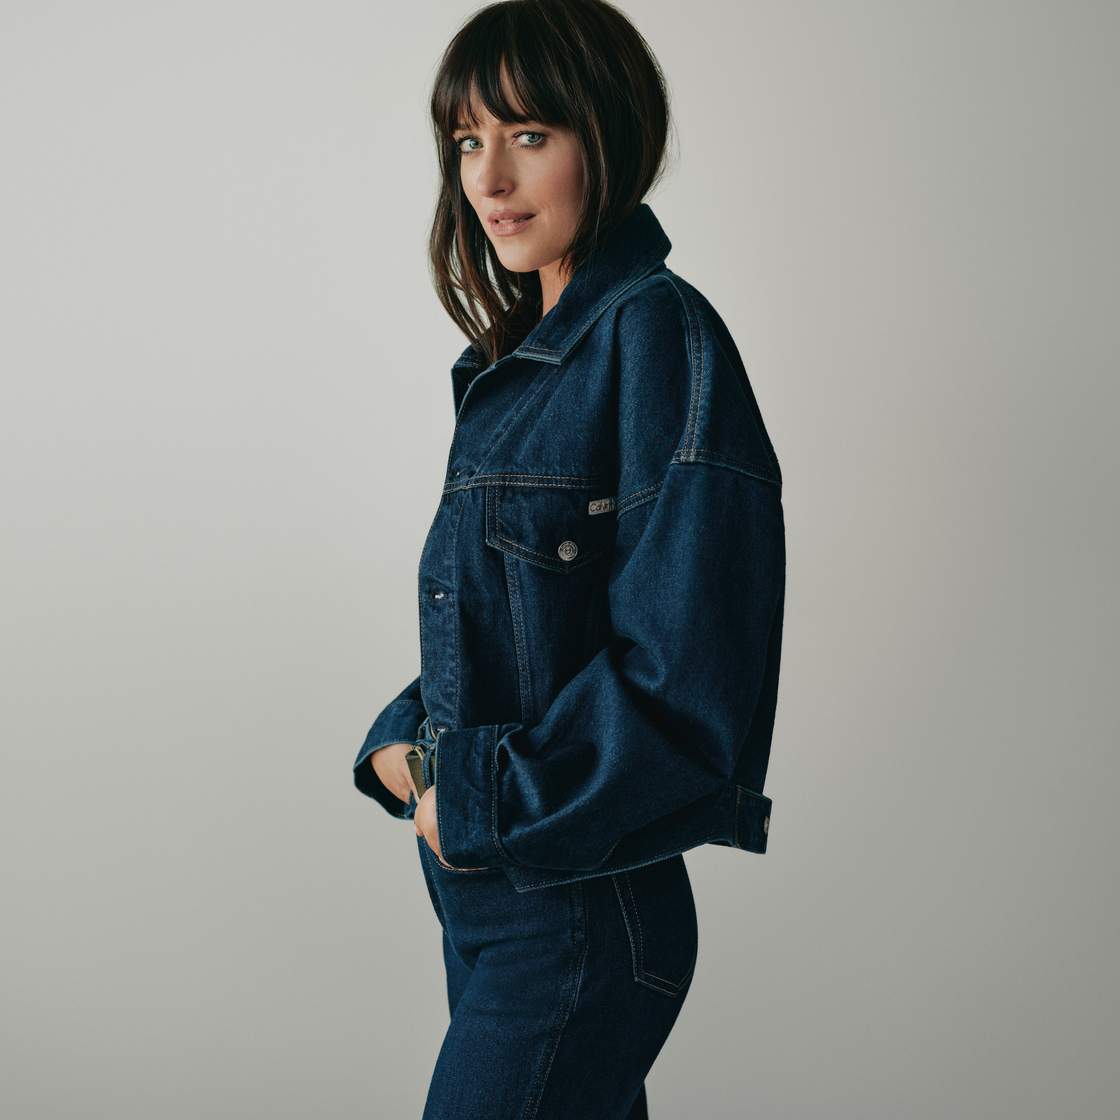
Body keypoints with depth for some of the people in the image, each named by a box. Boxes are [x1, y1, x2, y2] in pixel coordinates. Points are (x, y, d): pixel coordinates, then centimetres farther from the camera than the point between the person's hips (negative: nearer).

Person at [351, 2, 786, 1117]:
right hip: (477, 891, 8)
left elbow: (685, 681, -22)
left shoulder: (658, 334, -15)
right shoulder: (521, 358, 12)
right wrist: (401, 746, 2)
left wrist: (474, 806, -14)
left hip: (579, 918, -8)